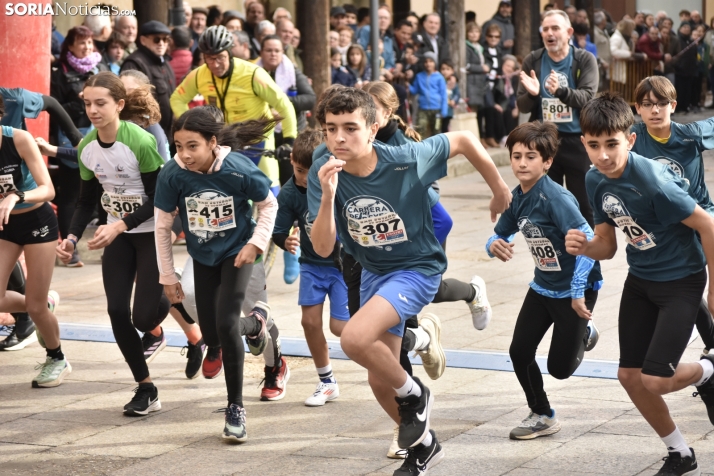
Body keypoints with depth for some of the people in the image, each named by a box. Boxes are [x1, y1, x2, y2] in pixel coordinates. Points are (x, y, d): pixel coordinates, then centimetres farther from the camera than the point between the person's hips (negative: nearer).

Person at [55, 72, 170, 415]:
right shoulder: (86, 148, -4)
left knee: (143, 315, -11)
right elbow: (86, 202, 5)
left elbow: (160, 200, -19)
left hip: (152, 233, -5)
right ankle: (146, 390, 9)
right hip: (117, 234, 5)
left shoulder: (140, 142, -24)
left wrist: (119, 225, -27)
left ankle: (152, 332, 30)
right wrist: (72, 238, -10)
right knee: (117, 311, -5)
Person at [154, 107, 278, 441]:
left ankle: (235, 408, -4)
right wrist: (168, 276, -3)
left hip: (236, 253, -3)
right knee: (212, 336, 8)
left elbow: (269, 205, -7)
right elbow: (162, 226, -9)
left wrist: (255, 243, -17)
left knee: (226, 323, -19)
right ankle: (256, 321, 43)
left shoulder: (239, 170, -27)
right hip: (203, 258, 4)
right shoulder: (172, 175, -22)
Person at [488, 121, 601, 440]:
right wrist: (495, 245, -16)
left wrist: (578, 292, -31)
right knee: (519, 352, 1)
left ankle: (583, 332, 32)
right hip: (543, 287, 7)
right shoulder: (516, 198, -3)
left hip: (574, 288, -7)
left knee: (559, 367, -2)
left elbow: (587, 240, -30)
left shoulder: (555, 197, -26)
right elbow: (499, 236, 10)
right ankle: (542, 416, 22)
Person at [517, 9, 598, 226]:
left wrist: (561, 91, -34)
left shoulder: (585, 60, -3)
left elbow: (587, 98, -15)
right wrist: (532, 94, -21)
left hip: (577, 141, -2)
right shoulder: (533, 61, 3)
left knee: (584, 204, 3)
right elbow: (522, 106, 2)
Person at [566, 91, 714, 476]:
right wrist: (584, 247, -19)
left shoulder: (652, 180, -29)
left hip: (681, 280, -7)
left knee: (654, 380, -14)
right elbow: (607, 245, 4)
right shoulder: (596, 180, -6)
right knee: (630, 376, 6)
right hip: (639, 280, 7)